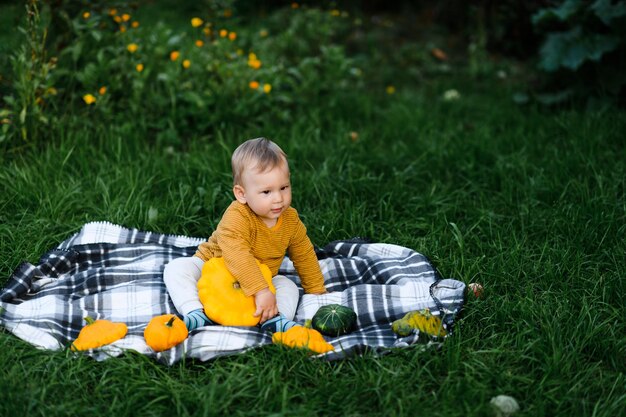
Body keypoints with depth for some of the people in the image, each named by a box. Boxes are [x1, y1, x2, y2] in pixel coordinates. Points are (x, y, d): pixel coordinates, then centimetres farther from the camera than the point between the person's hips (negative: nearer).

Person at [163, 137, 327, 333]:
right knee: (177, 268, -26)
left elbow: (305, 256, 5)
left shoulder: (290, 219, -12)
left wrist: (317, 291, 11)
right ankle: (196, 313, -37)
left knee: (289, 286, -15)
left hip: (260, 279, 4)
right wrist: (261, 291, -54)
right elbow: (237, 256, -47)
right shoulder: (236, 217, -34)